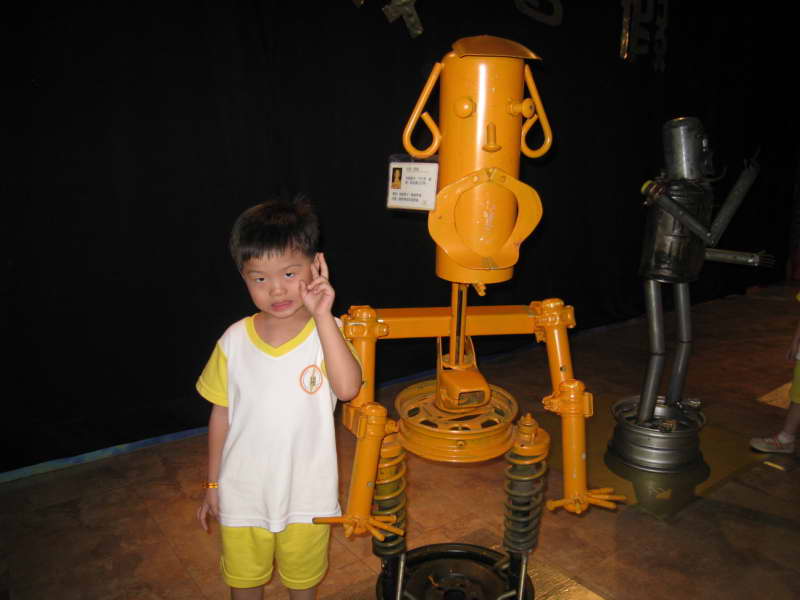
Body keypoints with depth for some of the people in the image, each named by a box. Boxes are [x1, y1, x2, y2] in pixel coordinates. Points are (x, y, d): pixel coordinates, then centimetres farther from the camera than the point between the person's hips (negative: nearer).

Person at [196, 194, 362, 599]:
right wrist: (212, 483, 6)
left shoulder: (327, 331, -18)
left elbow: (348, 388, -36)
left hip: (307, 493, -1)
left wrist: (322, 316, -39)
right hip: (242, 491, 2)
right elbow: (221, 414, -1)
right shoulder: (235, 340, -12)